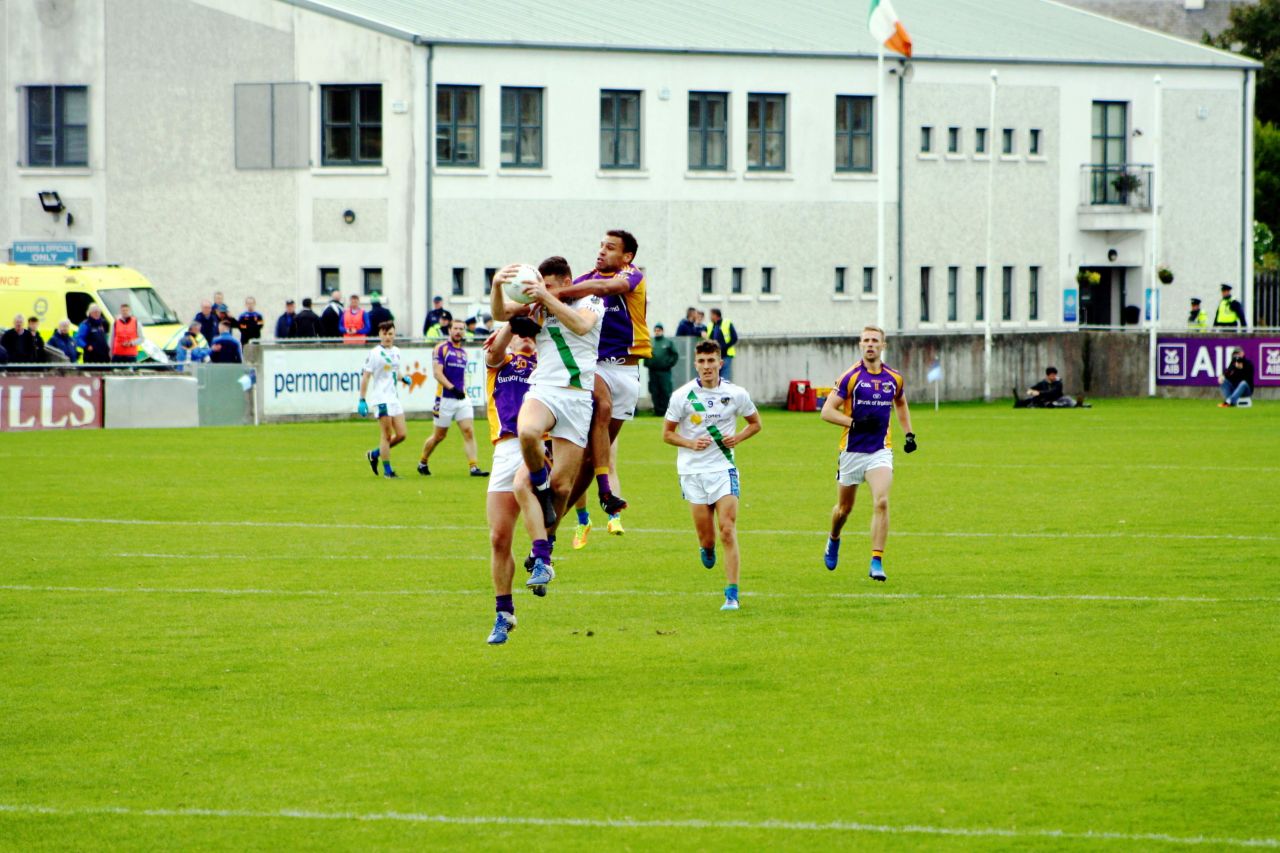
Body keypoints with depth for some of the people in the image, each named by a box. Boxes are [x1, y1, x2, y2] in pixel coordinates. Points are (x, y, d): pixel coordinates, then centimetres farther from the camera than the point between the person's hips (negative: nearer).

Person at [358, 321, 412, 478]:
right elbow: (365, 376, -10)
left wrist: (403, 378, 3)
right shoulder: (375, 353, -8)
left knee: (401, 435, 4)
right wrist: (362, 400, -15)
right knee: (386, 435, -5)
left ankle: (374, 454, 23)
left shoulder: (396, 351, 12)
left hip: (395, 398, 7)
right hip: (381, 398, -7)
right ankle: (387, 471, 2)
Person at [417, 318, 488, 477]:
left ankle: (474, 467, -13)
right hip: (445, 398, -5)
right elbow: (437, 373, -15)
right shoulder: (441, 349, -5)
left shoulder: (463, 352, 14)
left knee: (468, 431, -9)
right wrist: (452, 388, -24)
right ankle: (423, 463, 25)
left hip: (462, 398, 5)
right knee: (439, 435, 5)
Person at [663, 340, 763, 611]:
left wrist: (737, 438, -6)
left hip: (724, 467, 0)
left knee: (728, 531, -12)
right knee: (706, 537, 1)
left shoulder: (736, 394, -1)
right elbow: (667, 433, 4)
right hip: (692, 470, 0)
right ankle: (707, 549, 40)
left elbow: (755, 423, 14)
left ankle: (732, 595, -10)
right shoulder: (683, 395, -3)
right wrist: (690, 443, -14)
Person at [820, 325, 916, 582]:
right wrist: (855, 423, -23)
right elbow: (827, 411, -10)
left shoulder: (894, 378, 3)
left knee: (881, 502, -20)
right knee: (844, 509, 13)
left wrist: (909, 434, 13)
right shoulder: (851, 376, -9)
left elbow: (901, 404, 24)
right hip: (852, 451, -1)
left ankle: (877, 561, -19)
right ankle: (833, 540, 46)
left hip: (880, 451, 1)